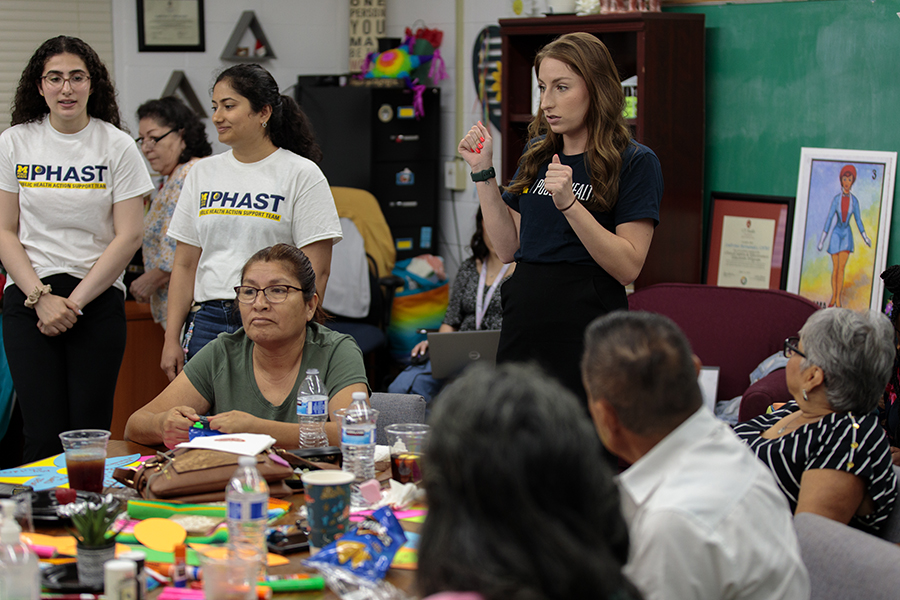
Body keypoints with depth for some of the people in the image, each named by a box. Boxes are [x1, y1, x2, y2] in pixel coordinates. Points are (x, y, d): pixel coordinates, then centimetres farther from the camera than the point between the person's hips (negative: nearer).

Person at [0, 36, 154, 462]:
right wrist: (41, 297, -8)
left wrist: (75, 302, -8)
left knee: (90, 432, -4)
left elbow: (128, 236, -3)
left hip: (99, 298, 0)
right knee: (44, 434, -5)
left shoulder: (117, 146, 2)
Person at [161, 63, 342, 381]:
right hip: (207, 324, 4)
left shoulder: (301, 174, -1)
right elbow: (185, 265, 14)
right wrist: (172, 340, 7)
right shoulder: (202, 173, 14)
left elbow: (316, 271, -5)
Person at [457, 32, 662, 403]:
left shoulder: (635, 163, -7)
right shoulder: (537, 154, 12)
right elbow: (509, 249, 12)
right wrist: (483, 172, 7)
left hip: (586, 334, -6)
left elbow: (628, 268, -15)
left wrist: (569, 203, -24)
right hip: (523, 327, 6)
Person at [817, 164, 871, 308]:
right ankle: (833, 295, 19)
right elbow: (829, 218, -4)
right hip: (836, 233, 0)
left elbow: (858, 220, 7)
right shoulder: (836, 199, -3)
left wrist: (865, 237, 4)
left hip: (847, 234, 0)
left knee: (841, 267, -9)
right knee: (835, 268, 4)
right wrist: (822, 239, -6)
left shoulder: (854, 201, 0)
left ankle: (839, 298, -6)